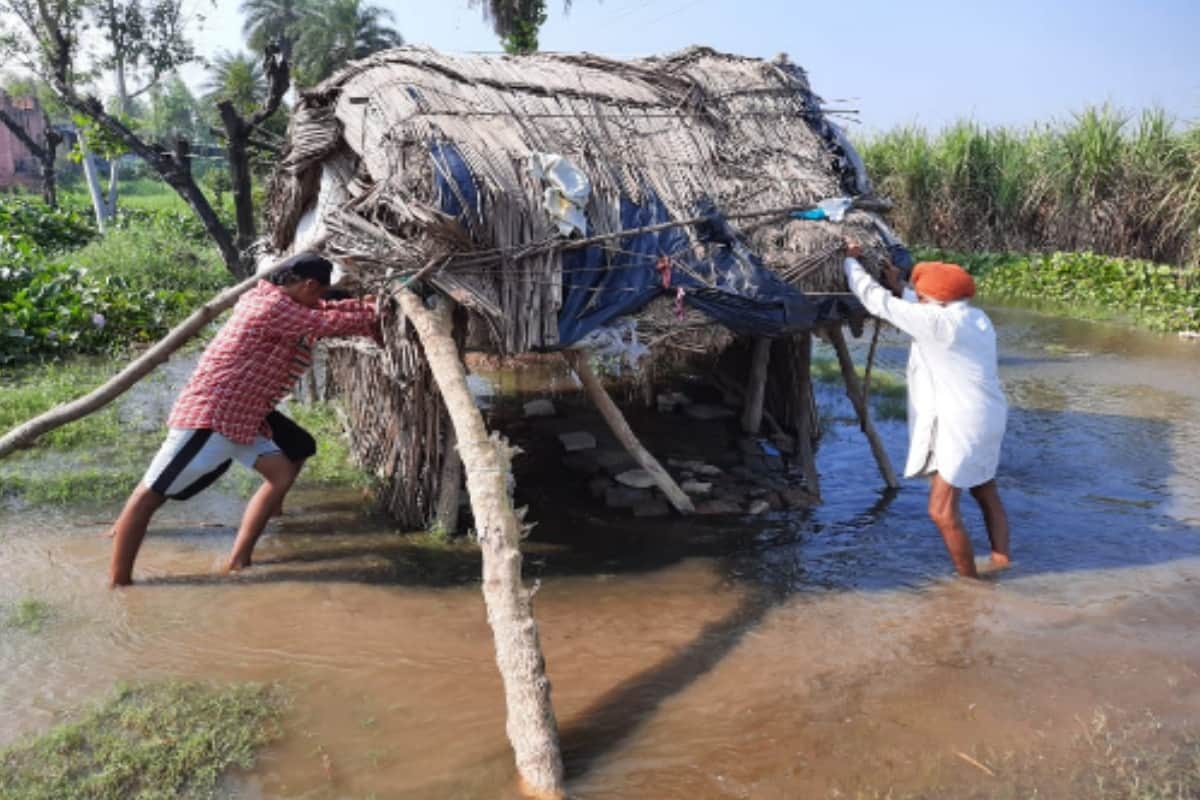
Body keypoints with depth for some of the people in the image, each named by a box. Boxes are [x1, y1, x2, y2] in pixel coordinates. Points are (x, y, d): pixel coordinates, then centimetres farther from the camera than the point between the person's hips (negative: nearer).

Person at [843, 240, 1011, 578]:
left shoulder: (937, 321, -18)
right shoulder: (977, 319, 6)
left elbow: (876, 301, -14)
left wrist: (851, 261, -1)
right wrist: (899, 287, 22)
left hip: (961, 426, -10)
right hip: (986, 420, 10)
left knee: (942, 510, -3)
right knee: (987, 495, 22)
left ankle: (970, 581, 6)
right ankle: (1001, 561, 31)